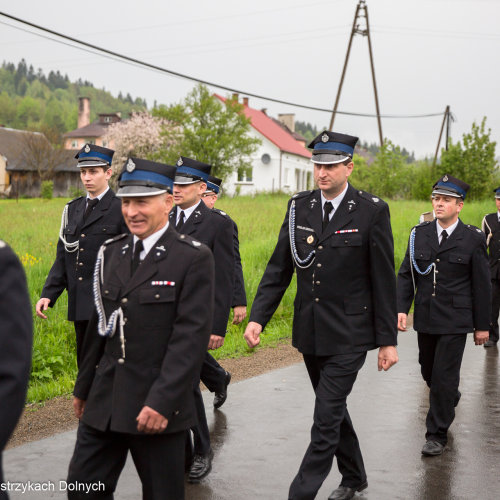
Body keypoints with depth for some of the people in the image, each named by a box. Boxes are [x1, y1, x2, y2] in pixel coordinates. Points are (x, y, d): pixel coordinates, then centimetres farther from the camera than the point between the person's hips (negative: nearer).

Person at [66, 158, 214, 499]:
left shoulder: (194, 258, -10)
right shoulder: (111, 253, 9)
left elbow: (191, 336, -16)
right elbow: (99, 325, 15)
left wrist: (162, 401, -21)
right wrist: (83, 388, 18)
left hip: (158, 406, -5)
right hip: (104, 402, 6)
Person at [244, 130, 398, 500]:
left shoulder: (372, 211, -9)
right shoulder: (299, 207, 3)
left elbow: (384, 280, -7)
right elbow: (278, 268, 5)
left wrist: (388, 340, -7)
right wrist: (258, 317, -6)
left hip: (349, 334, -5)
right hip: (310, 331, 5)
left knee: (327, 417, -7)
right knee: (333, 409, 19)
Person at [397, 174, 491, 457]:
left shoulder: (473, 239, -5)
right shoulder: (419, 233, 4)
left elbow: (482, 285, -2)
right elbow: (406, 275, 5)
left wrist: (482, 325, -1)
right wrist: (402, 309, -7)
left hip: (455, 322, -4)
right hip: (425, 319, 4)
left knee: (444, 376, -5)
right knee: (429, 372, 17)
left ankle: (438, 435, 8)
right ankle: (451, 400, 48)